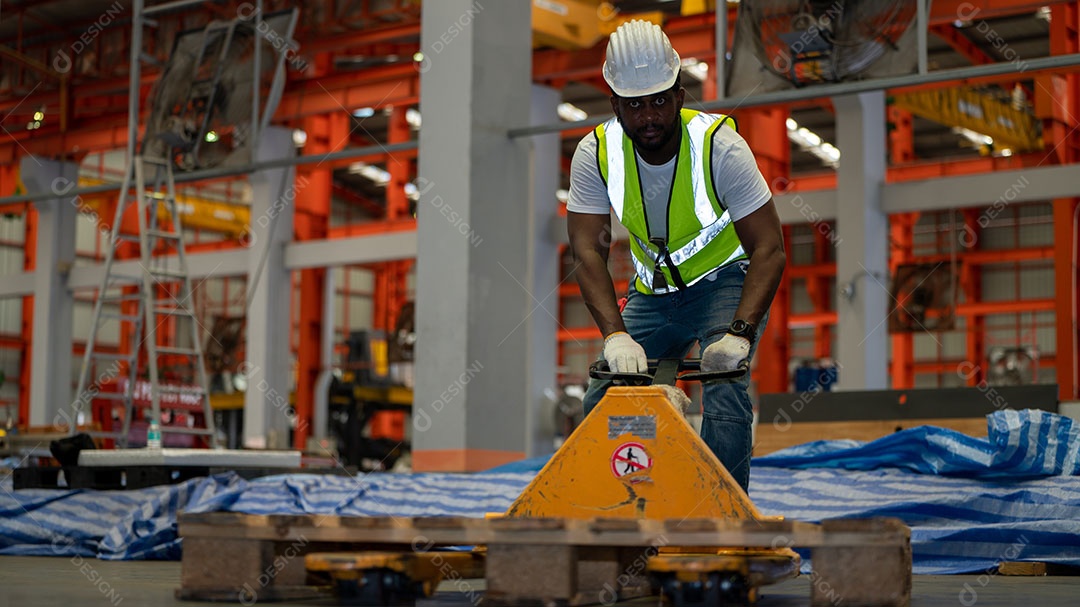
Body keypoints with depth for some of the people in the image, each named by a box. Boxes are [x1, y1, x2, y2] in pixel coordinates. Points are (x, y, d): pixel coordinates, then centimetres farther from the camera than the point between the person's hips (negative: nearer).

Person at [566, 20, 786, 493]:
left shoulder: (719, 145, -25)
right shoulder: (596, 155, -18)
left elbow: (769, 249, -27)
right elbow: (588, 251, -22)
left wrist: (740, 333, -40)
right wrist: (616, 335, -36)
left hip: (725, 281, -3)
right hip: (653, 291, 4)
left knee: (723, 396, -26)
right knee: (602, 403, -4)